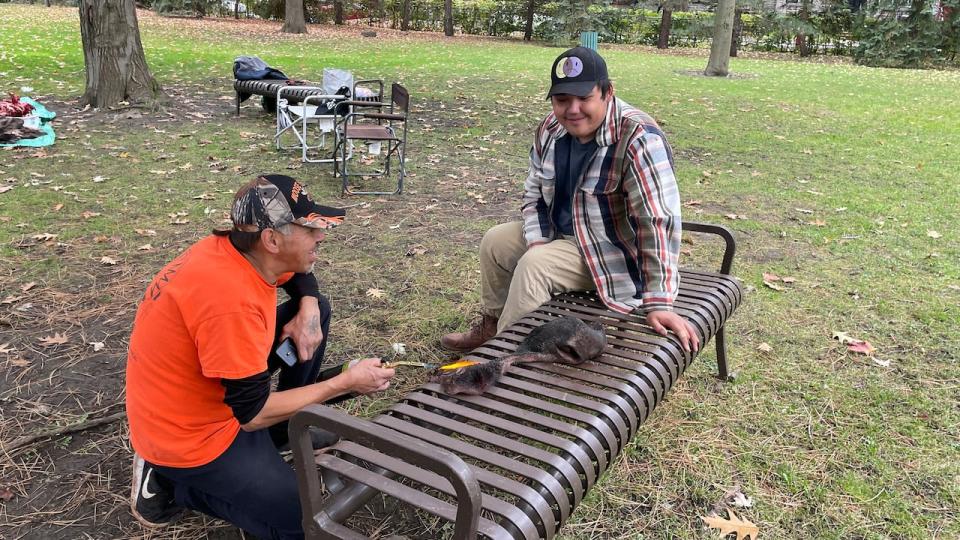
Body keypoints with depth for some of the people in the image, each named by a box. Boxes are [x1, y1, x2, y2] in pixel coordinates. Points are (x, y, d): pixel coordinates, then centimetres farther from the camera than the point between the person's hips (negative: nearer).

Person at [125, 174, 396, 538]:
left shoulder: (242, 250, -9)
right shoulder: (232, 301, -35)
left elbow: (301, 276, 14)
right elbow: (253, 413, -27)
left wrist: (308, 312, -8)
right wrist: (347, 382, -21)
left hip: (212, 392, 8)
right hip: (189, 432, -8)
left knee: (315, 308, 5)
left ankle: (283, 430, 17)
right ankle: (170, 481, 6)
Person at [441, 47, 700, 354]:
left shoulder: (638, 140, -30)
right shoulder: (551, 129, -6)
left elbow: (659, 222, -33)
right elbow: (534, 195, 5)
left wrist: (658, 304, -35)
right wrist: (538, 245, -12)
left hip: (616, 252, -8)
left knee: (534, 267, -27)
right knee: (495, 242, 11)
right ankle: (492, 325, 30)